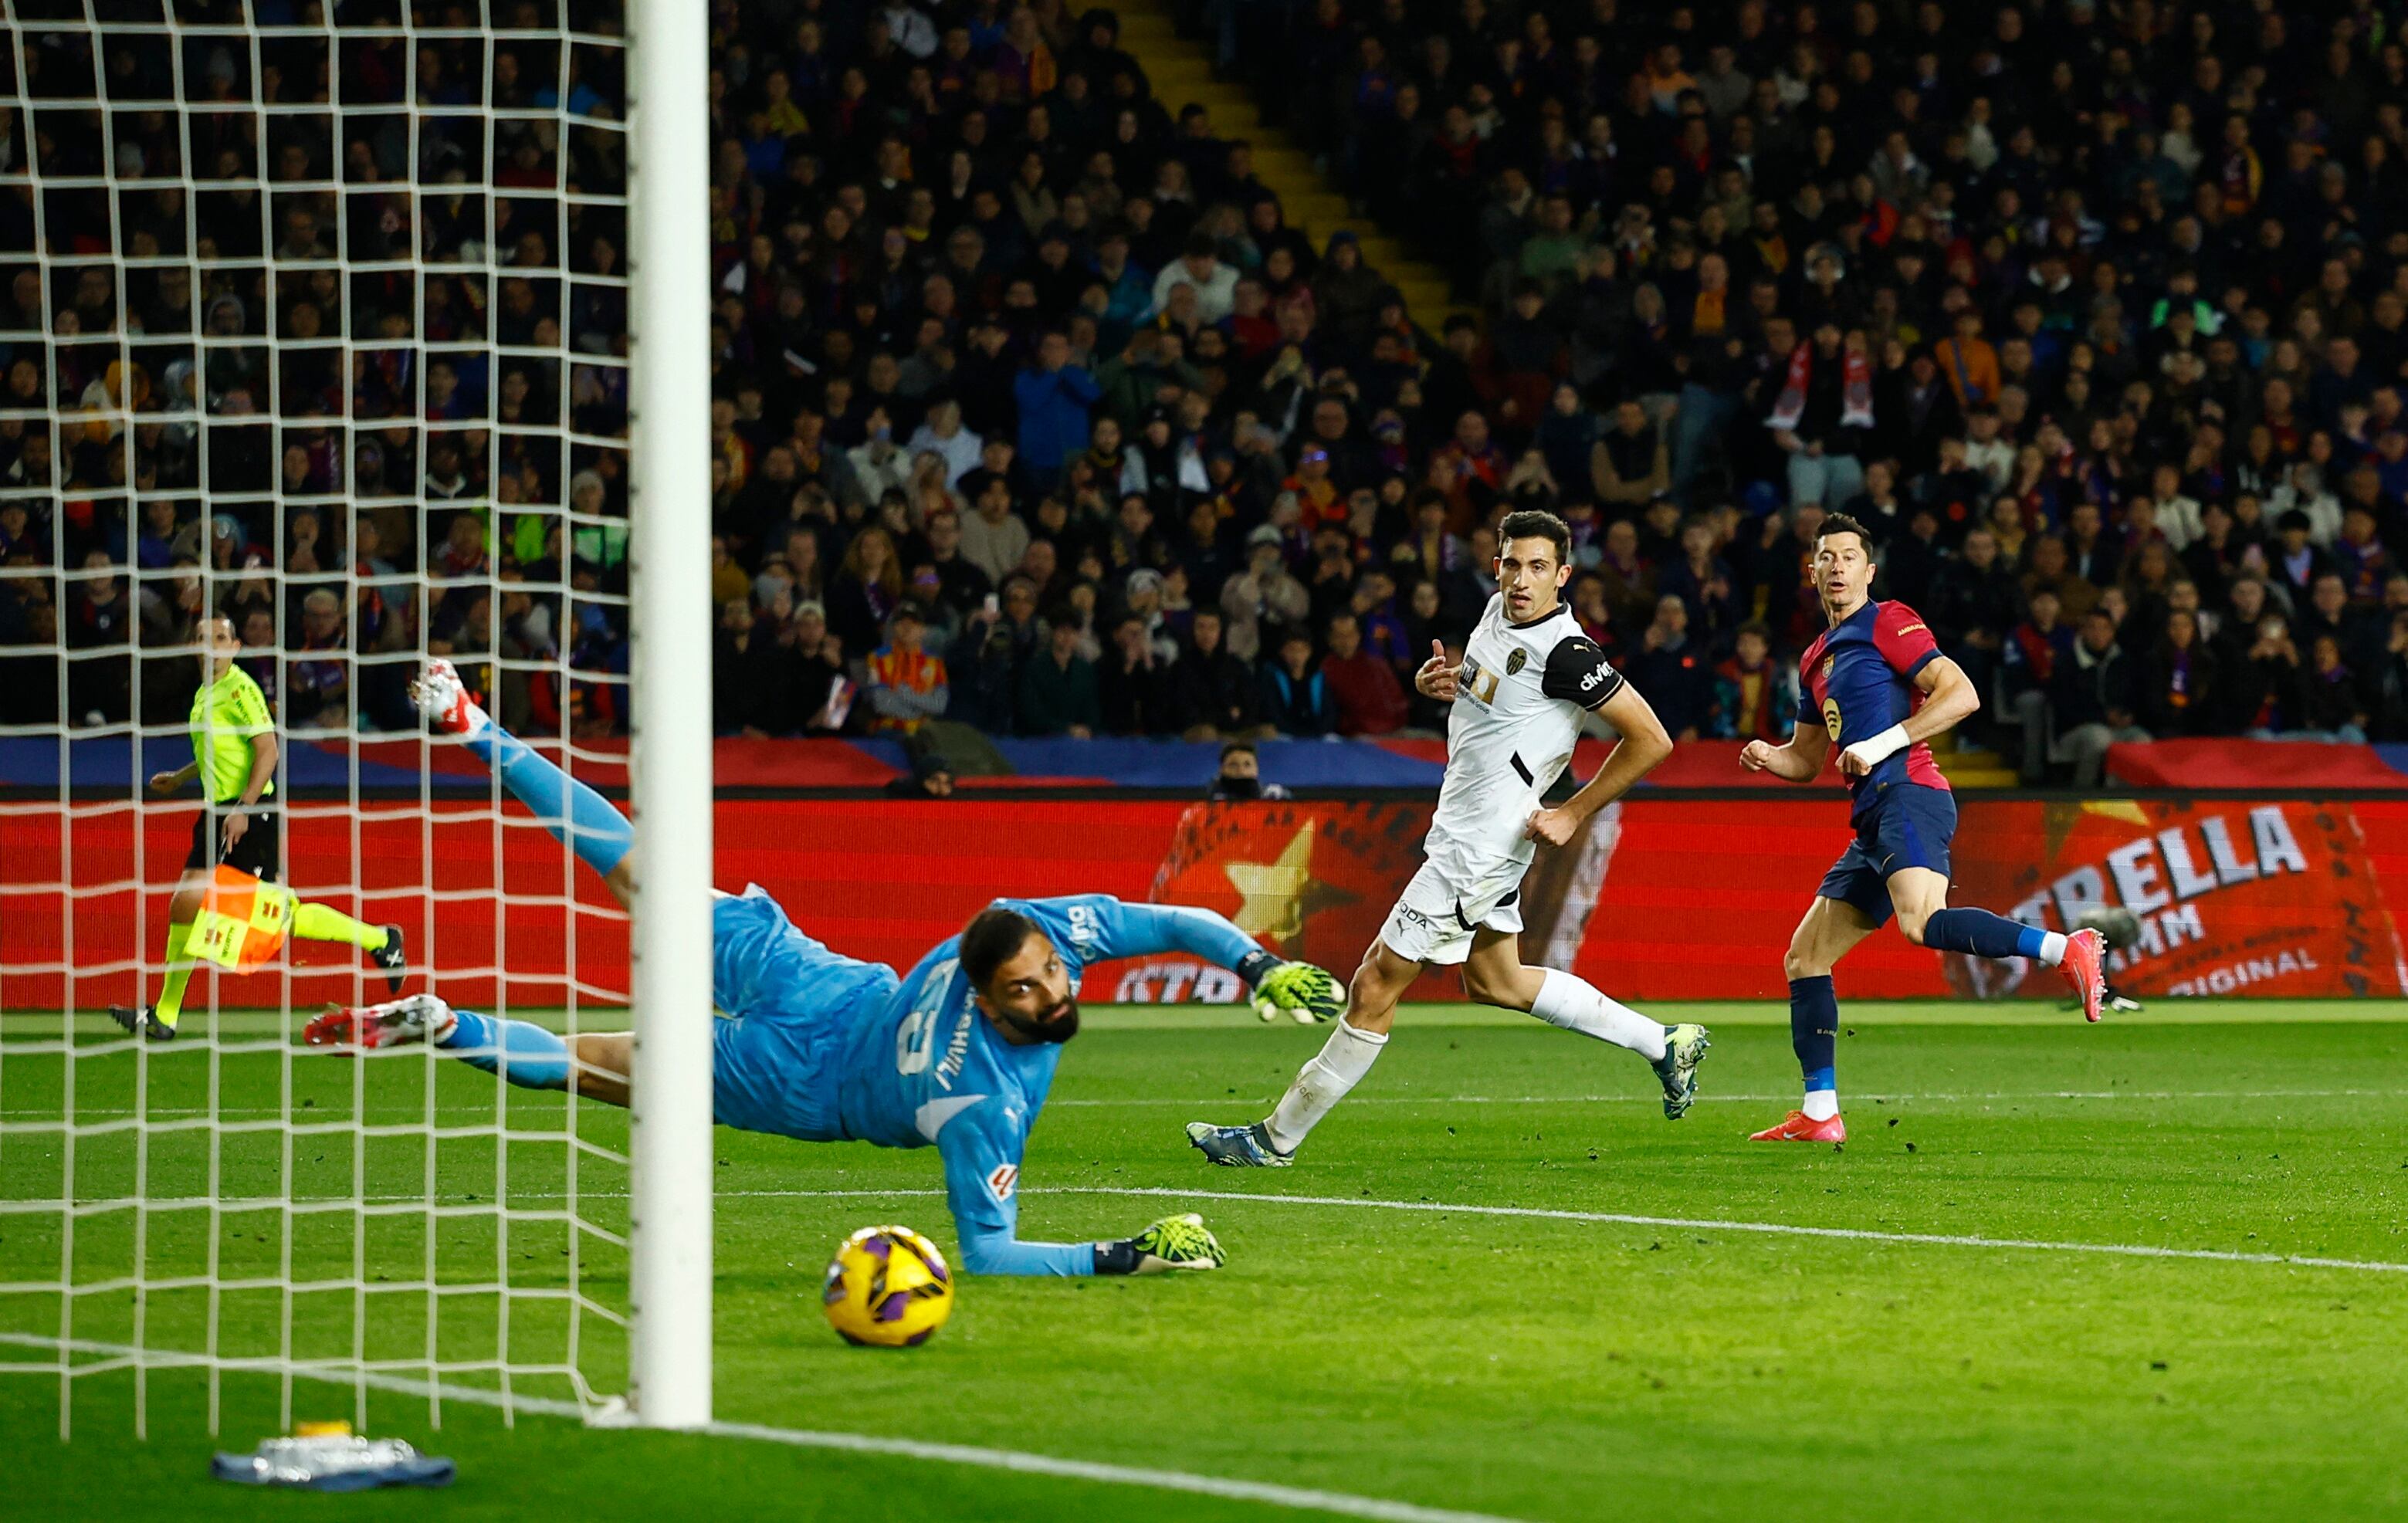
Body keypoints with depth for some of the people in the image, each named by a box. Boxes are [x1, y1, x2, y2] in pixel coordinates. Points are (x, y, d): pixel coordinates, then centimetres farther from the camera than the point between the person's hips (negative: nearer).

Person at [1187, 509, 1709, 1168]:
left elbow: (1651, 740, -19)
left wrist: (1573, 814, -16)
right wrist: (1442, 680, 1)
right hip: (1461, 832, 10)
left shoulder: (1564, 654, -22)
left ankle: (1278, 1137, 6)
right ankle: (1665, 1045, 32)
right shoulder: (1500, 611, 4)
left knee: (1375, 985, -3)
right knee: (1494, 982, 23)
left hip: (1480, 845, -10)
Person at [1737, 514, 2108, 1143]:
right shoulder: (1817, 657, 25)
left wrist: (1883, 743, -15)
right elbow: (1808, 757, 34)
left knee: (1920, 920, -34)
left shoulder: (1888, 624, 0)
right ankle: (1819, 1115, 8)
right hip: (1872, 820, 9)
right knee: (1805, 956, 7)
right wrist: (1769, 757, 11)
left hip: (1907, 795, -9)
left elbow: (1961, 694, -11)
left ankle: (2068, 950, -33)